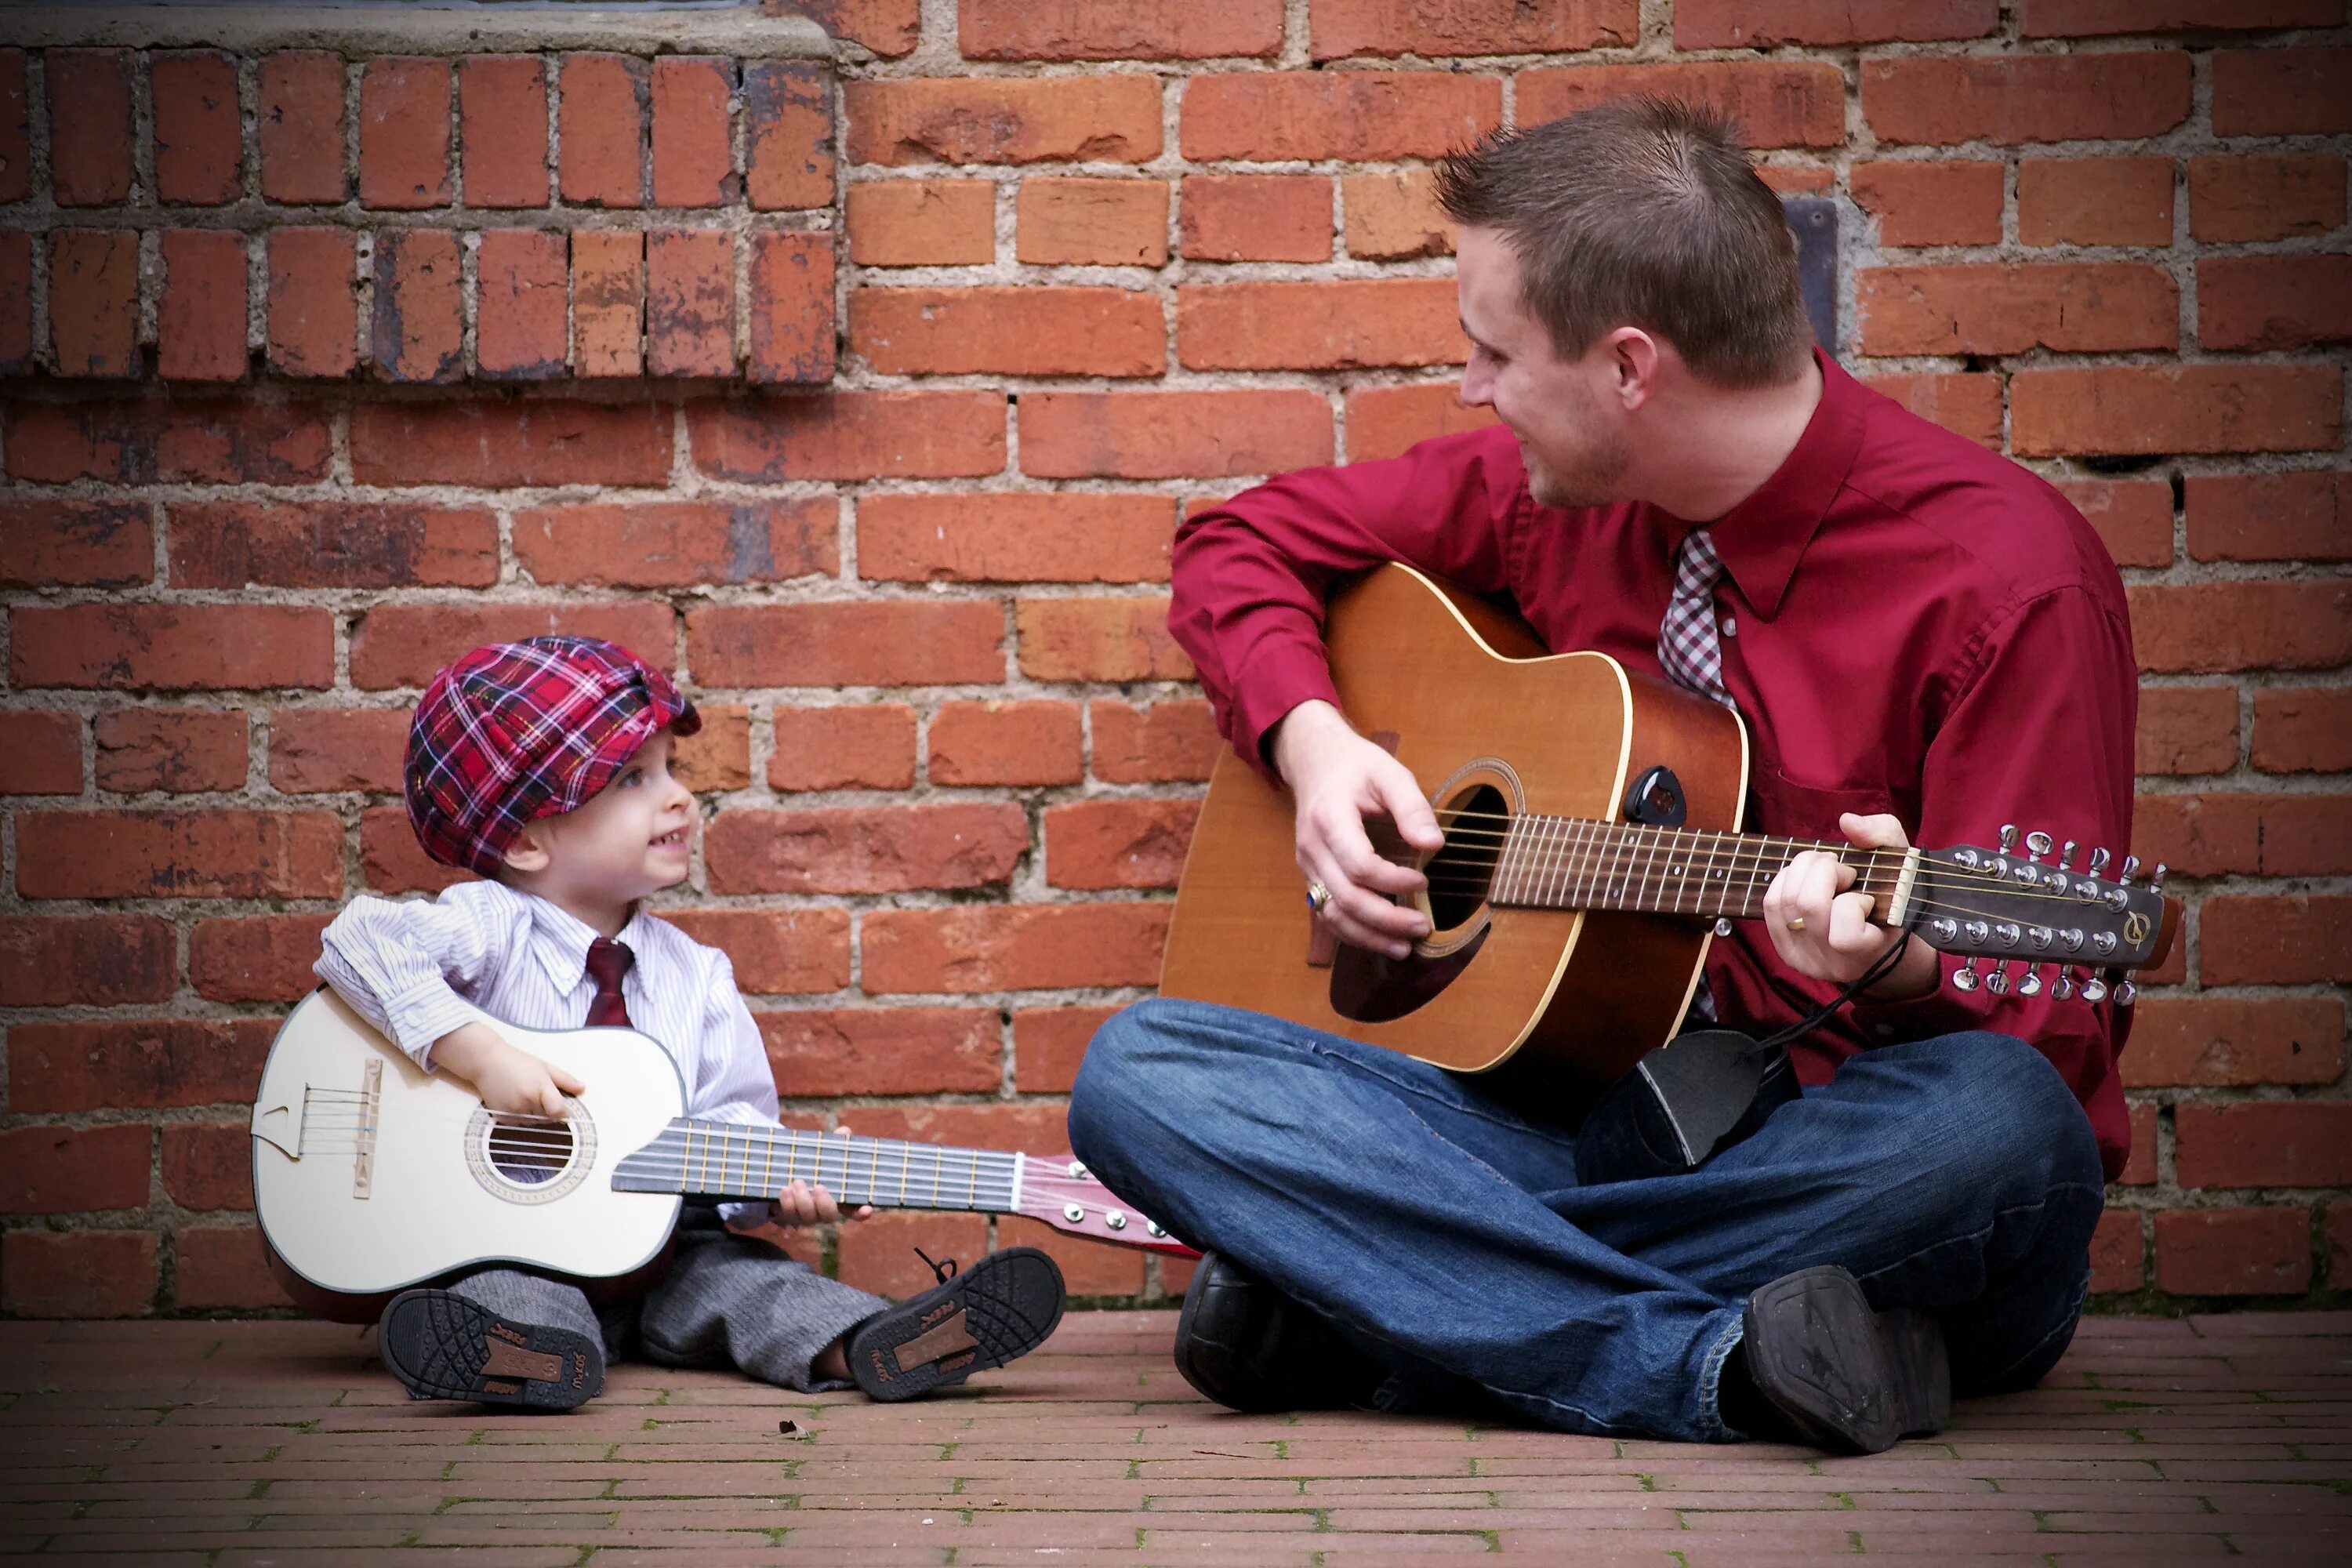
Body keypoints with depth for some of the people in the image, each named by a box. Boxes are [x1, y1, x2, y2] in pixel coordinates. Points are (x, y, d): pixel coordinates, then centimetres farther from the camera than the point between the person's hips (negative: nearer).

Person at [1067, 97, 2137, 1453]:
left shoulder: (2004, 572, -12)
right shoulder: (1557, 489, 7)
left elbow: (2049, 1023, -14)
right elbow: (1251, 542, 21)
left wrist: (1896, 970, -37)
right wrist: (1311, 740, 1)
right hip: (1590, 1122, 4)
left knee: (1995, 1123, -40)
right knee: (1140, 1073, -16)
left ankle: (1347, 1301, -24)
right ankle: (1721, 1368, -26)